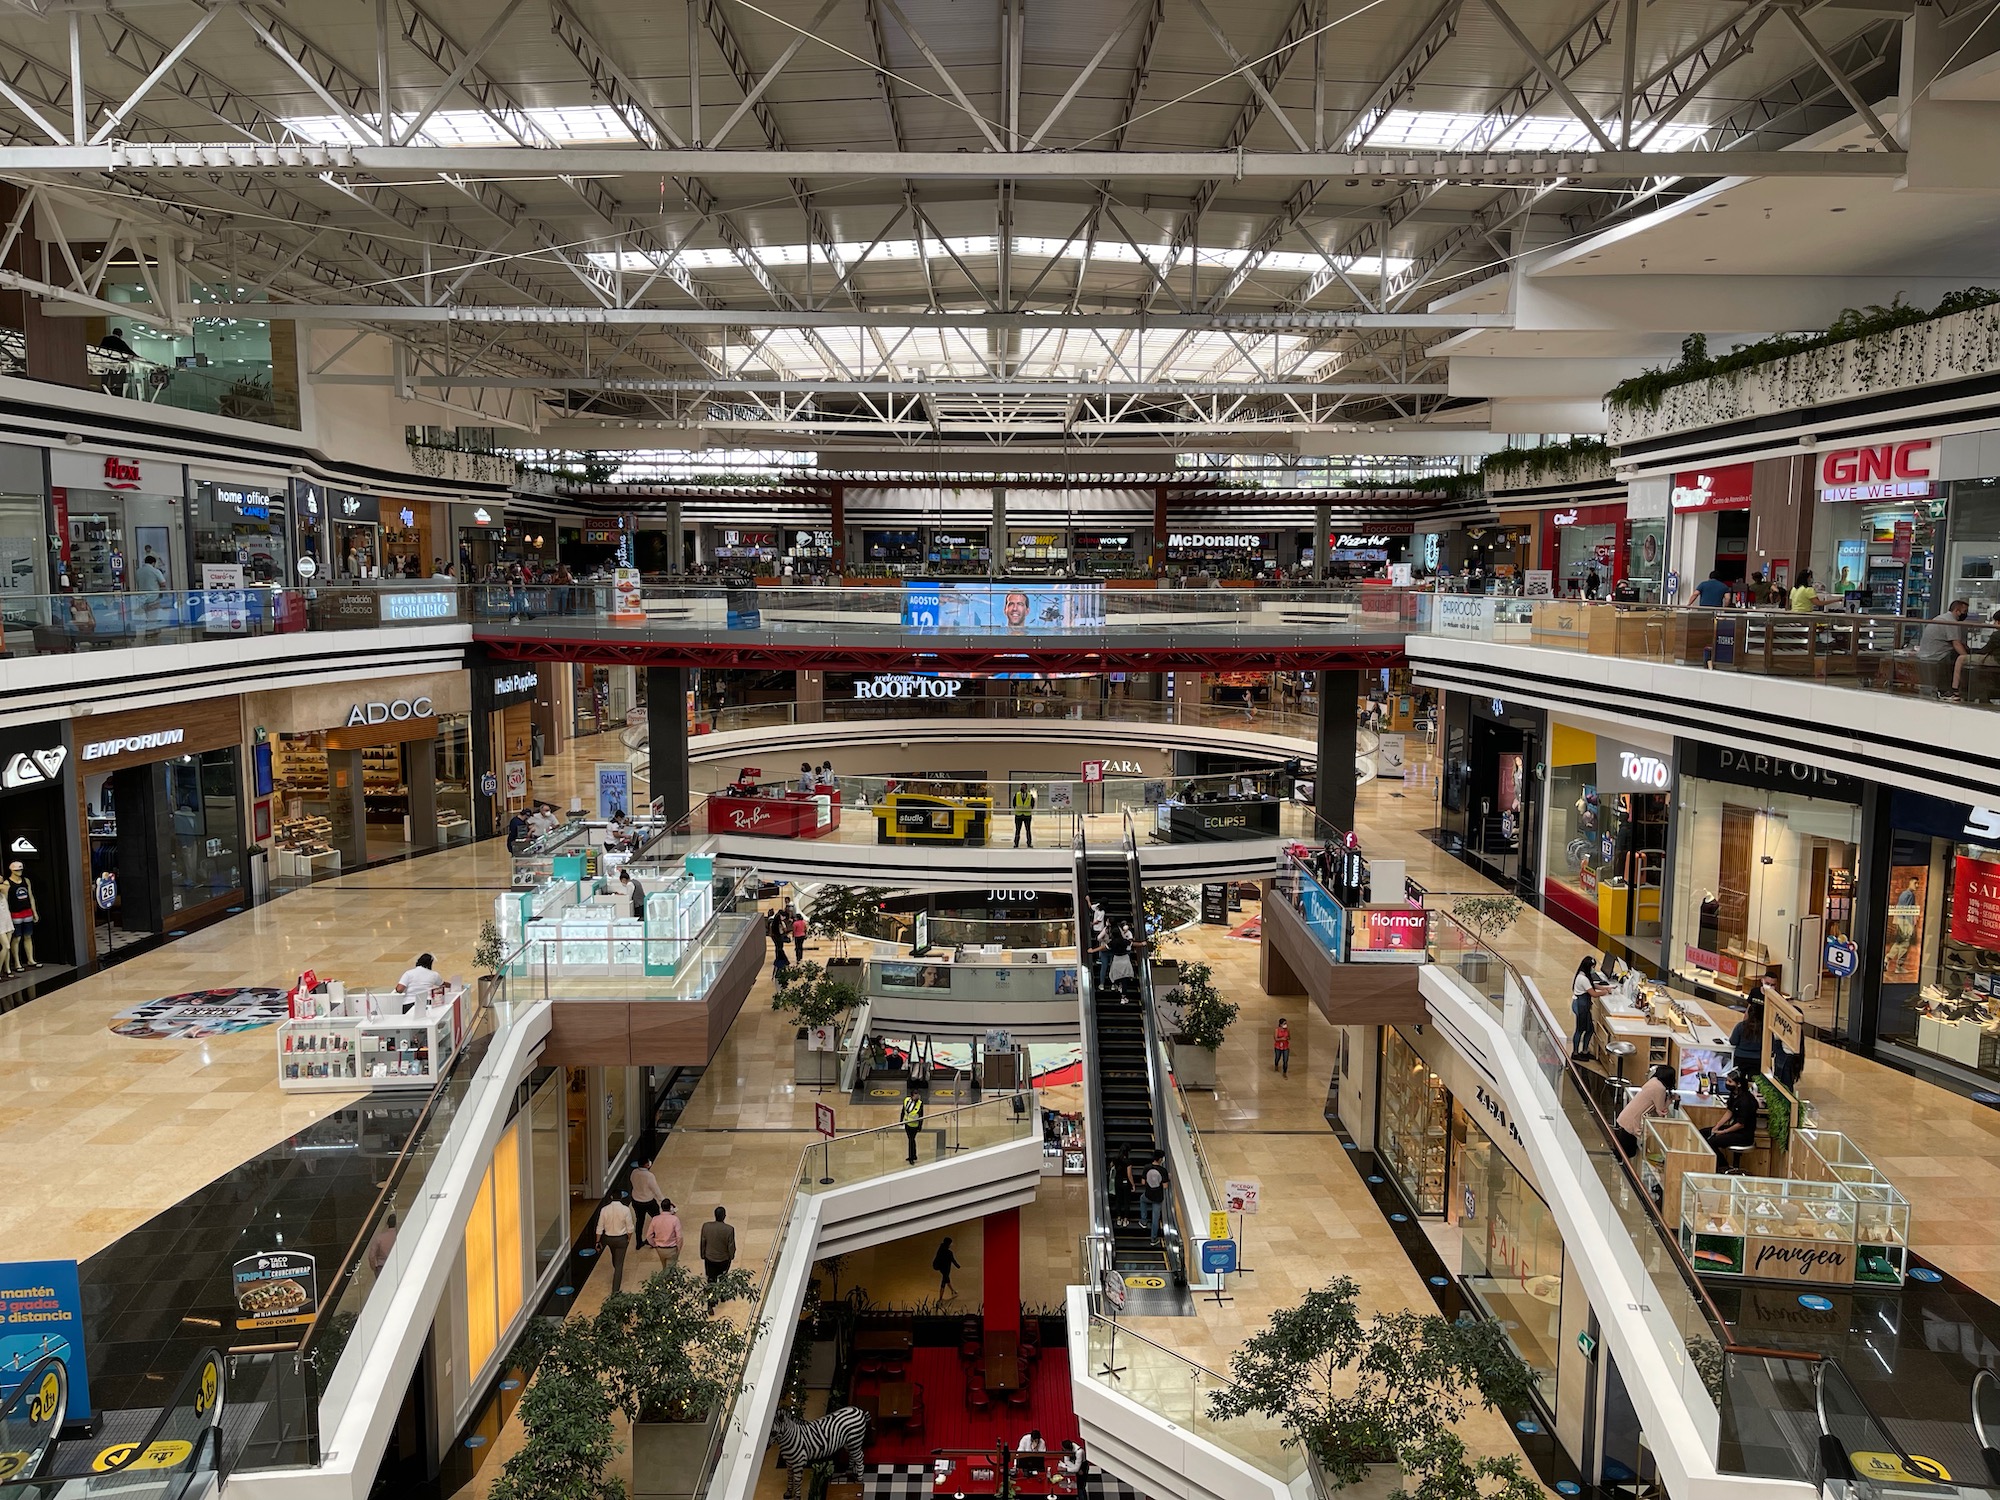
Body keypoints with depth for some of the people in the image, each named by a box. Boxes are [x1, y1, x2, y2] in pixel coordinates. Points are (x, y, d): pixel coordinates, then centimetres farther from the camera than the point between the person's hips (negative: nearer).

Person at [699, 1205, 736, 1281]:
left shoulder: (706, 1226, -18)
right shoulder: (729, 1229, -25)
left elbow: (702, 1243, -5)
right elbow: (731, 1246, -13)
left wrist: (703, 1255, 11)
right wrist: (731, 1256, 7)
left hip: (709, 1258, 1)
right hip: (723, 1259, -1)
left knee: (711, 1280, 15)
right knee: (723, 1280, 21)